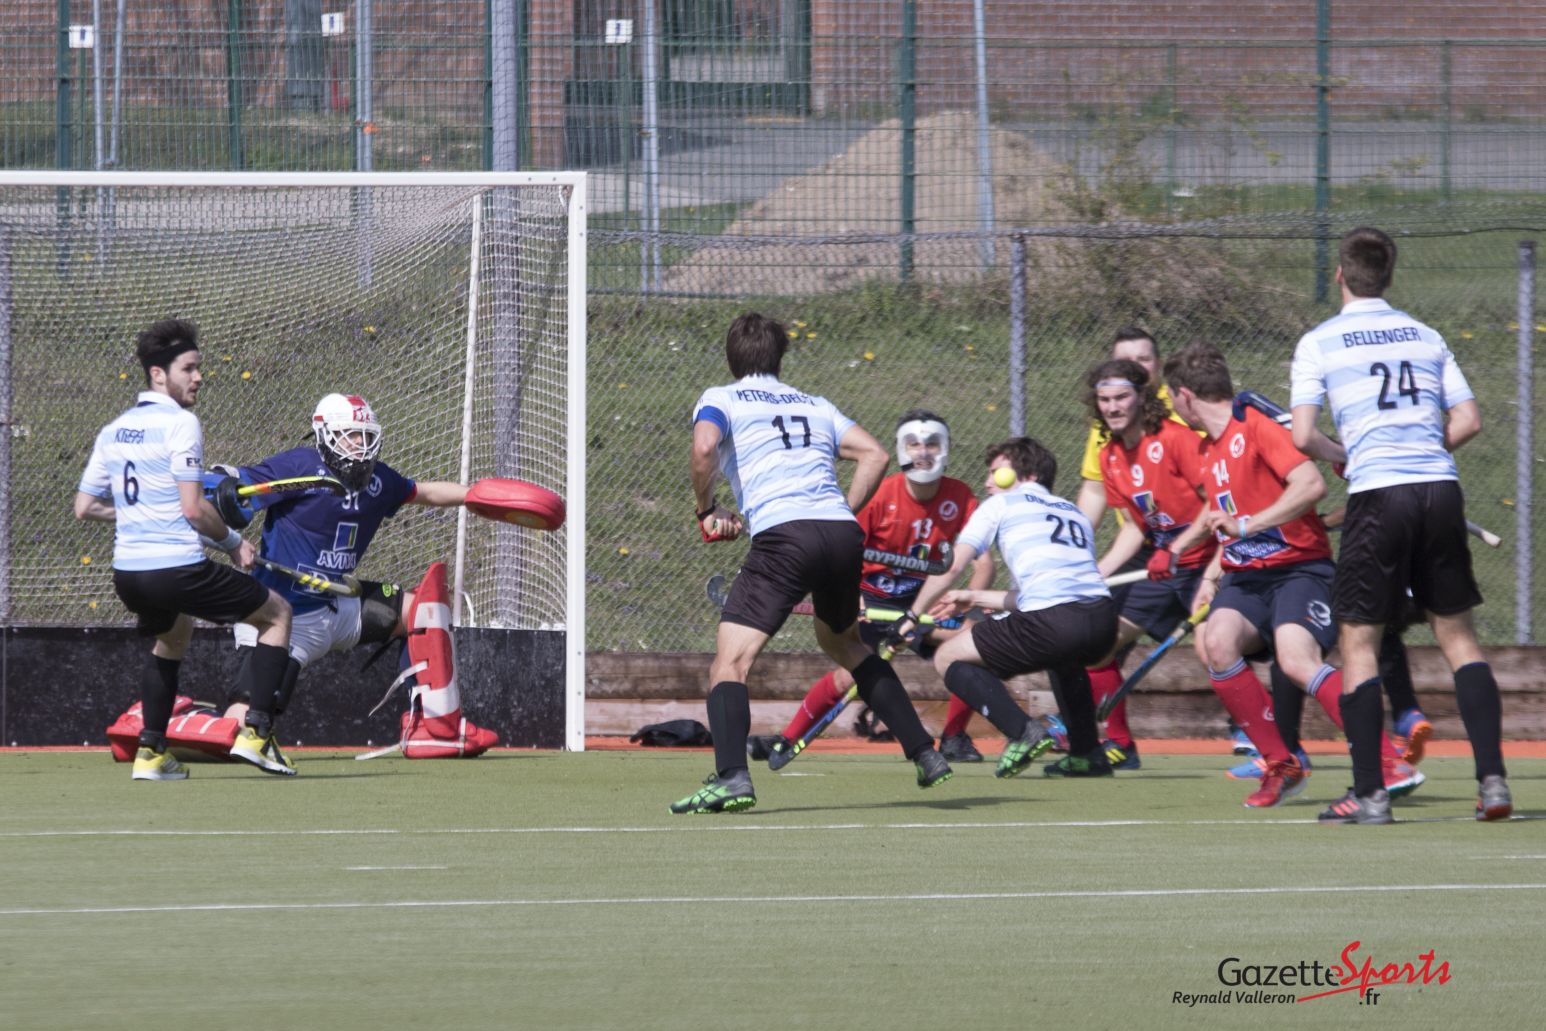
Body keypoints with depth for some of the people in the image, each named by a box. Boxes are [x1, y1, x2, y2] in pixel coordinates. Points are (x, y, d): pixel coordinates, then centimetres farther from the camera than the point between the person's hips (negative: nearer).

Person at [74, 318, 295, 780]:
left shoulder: (113, 430, 12)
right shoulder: (180, 424, -10)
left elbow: (84, 507, 16)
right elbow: (193, 508, -15)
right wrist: (234, 541, 1)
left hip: (127, 572, 7)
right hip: (177, 566, -7)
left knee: (172, 634, 37)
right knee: (277, 614, 10)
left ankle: (151, 750, 26)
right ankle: (255, 732, -1)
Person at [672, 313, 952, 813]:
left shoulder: (720, 400, 13)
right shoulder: (816, 406, 27)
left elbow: (704, 447, -8)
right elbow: (875, 454, 16)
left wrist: (707, 510, 5)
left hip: (782, 535, -5)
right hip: (843, 533, 5)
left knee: (730, 661, -8)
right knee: (844, 643, 31)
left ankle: (731, 777, -31)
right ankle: (926, 756, 29)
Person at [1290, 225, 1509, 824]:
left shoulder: (1319, 344, 2)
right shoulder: (1425, 337, 13)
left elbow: (1302, 437, -4)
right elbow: (1468, 421, 10)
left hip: (1379, 497, -4)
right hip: (1441, 489, 4)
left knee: (1357, 639, 4)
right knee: (1457, 633, 11)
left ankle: (1369, 792, -1)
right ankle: (1492, 780, 3)